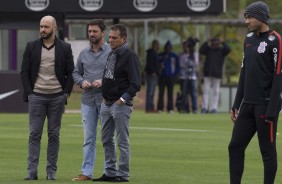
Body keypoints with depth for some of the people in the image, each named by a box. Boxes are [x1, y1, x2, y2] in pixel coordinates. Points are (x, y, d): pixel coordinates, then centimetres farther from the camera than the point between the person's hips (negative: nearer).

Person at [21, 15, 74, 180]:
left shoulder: (65, 48, 3)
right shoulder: (32, 47, 5)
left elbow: (70, 73, 6)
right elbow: (25, 72, 5)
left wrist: (66, 93, -3)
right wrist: (29, 93, -3)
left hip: (57, 97, 0)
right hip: (36, 96, 0)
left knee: (54, 134, 3)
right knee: (35, 134, -3)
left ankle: (52, 171, 7)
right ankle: (32, 171, -5)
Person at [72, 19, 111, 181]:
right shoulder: (84, 53, 12)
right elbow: (76, 73, 19)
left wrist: (104, 82, -17)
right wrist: (82, 81, -1)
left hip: (106, 99, -4)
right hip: (88, 100, 4)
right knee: (89, 138, 4)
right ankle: (87, 172, 5)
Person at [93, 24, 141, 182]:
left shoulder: (130, 56, -12)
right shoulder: (111, 54, 13)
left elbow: (136, 84, -16)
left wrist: (123, 99, -19)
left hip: (121, 104, -9)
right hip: (106, 103, 9)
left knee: (122, 141, -3)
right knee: (107, 139, 13)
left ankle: (123, 175, 1)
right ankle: (110, 173, 21)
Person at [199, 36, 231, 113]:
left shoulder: (221, 50, 5)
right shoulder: (208, 49, 10)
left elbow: (228, 49, -13)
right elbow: (201, 51, -5)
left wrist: (223, 43, -11)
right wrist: (206, 43, -10)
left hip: (217, 74, -1)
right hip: (207, 74, 1)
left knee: (215, 92, 1)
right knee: (206, 90, -3)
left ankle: (213, 108, 3)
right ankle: (204, 107, -3)